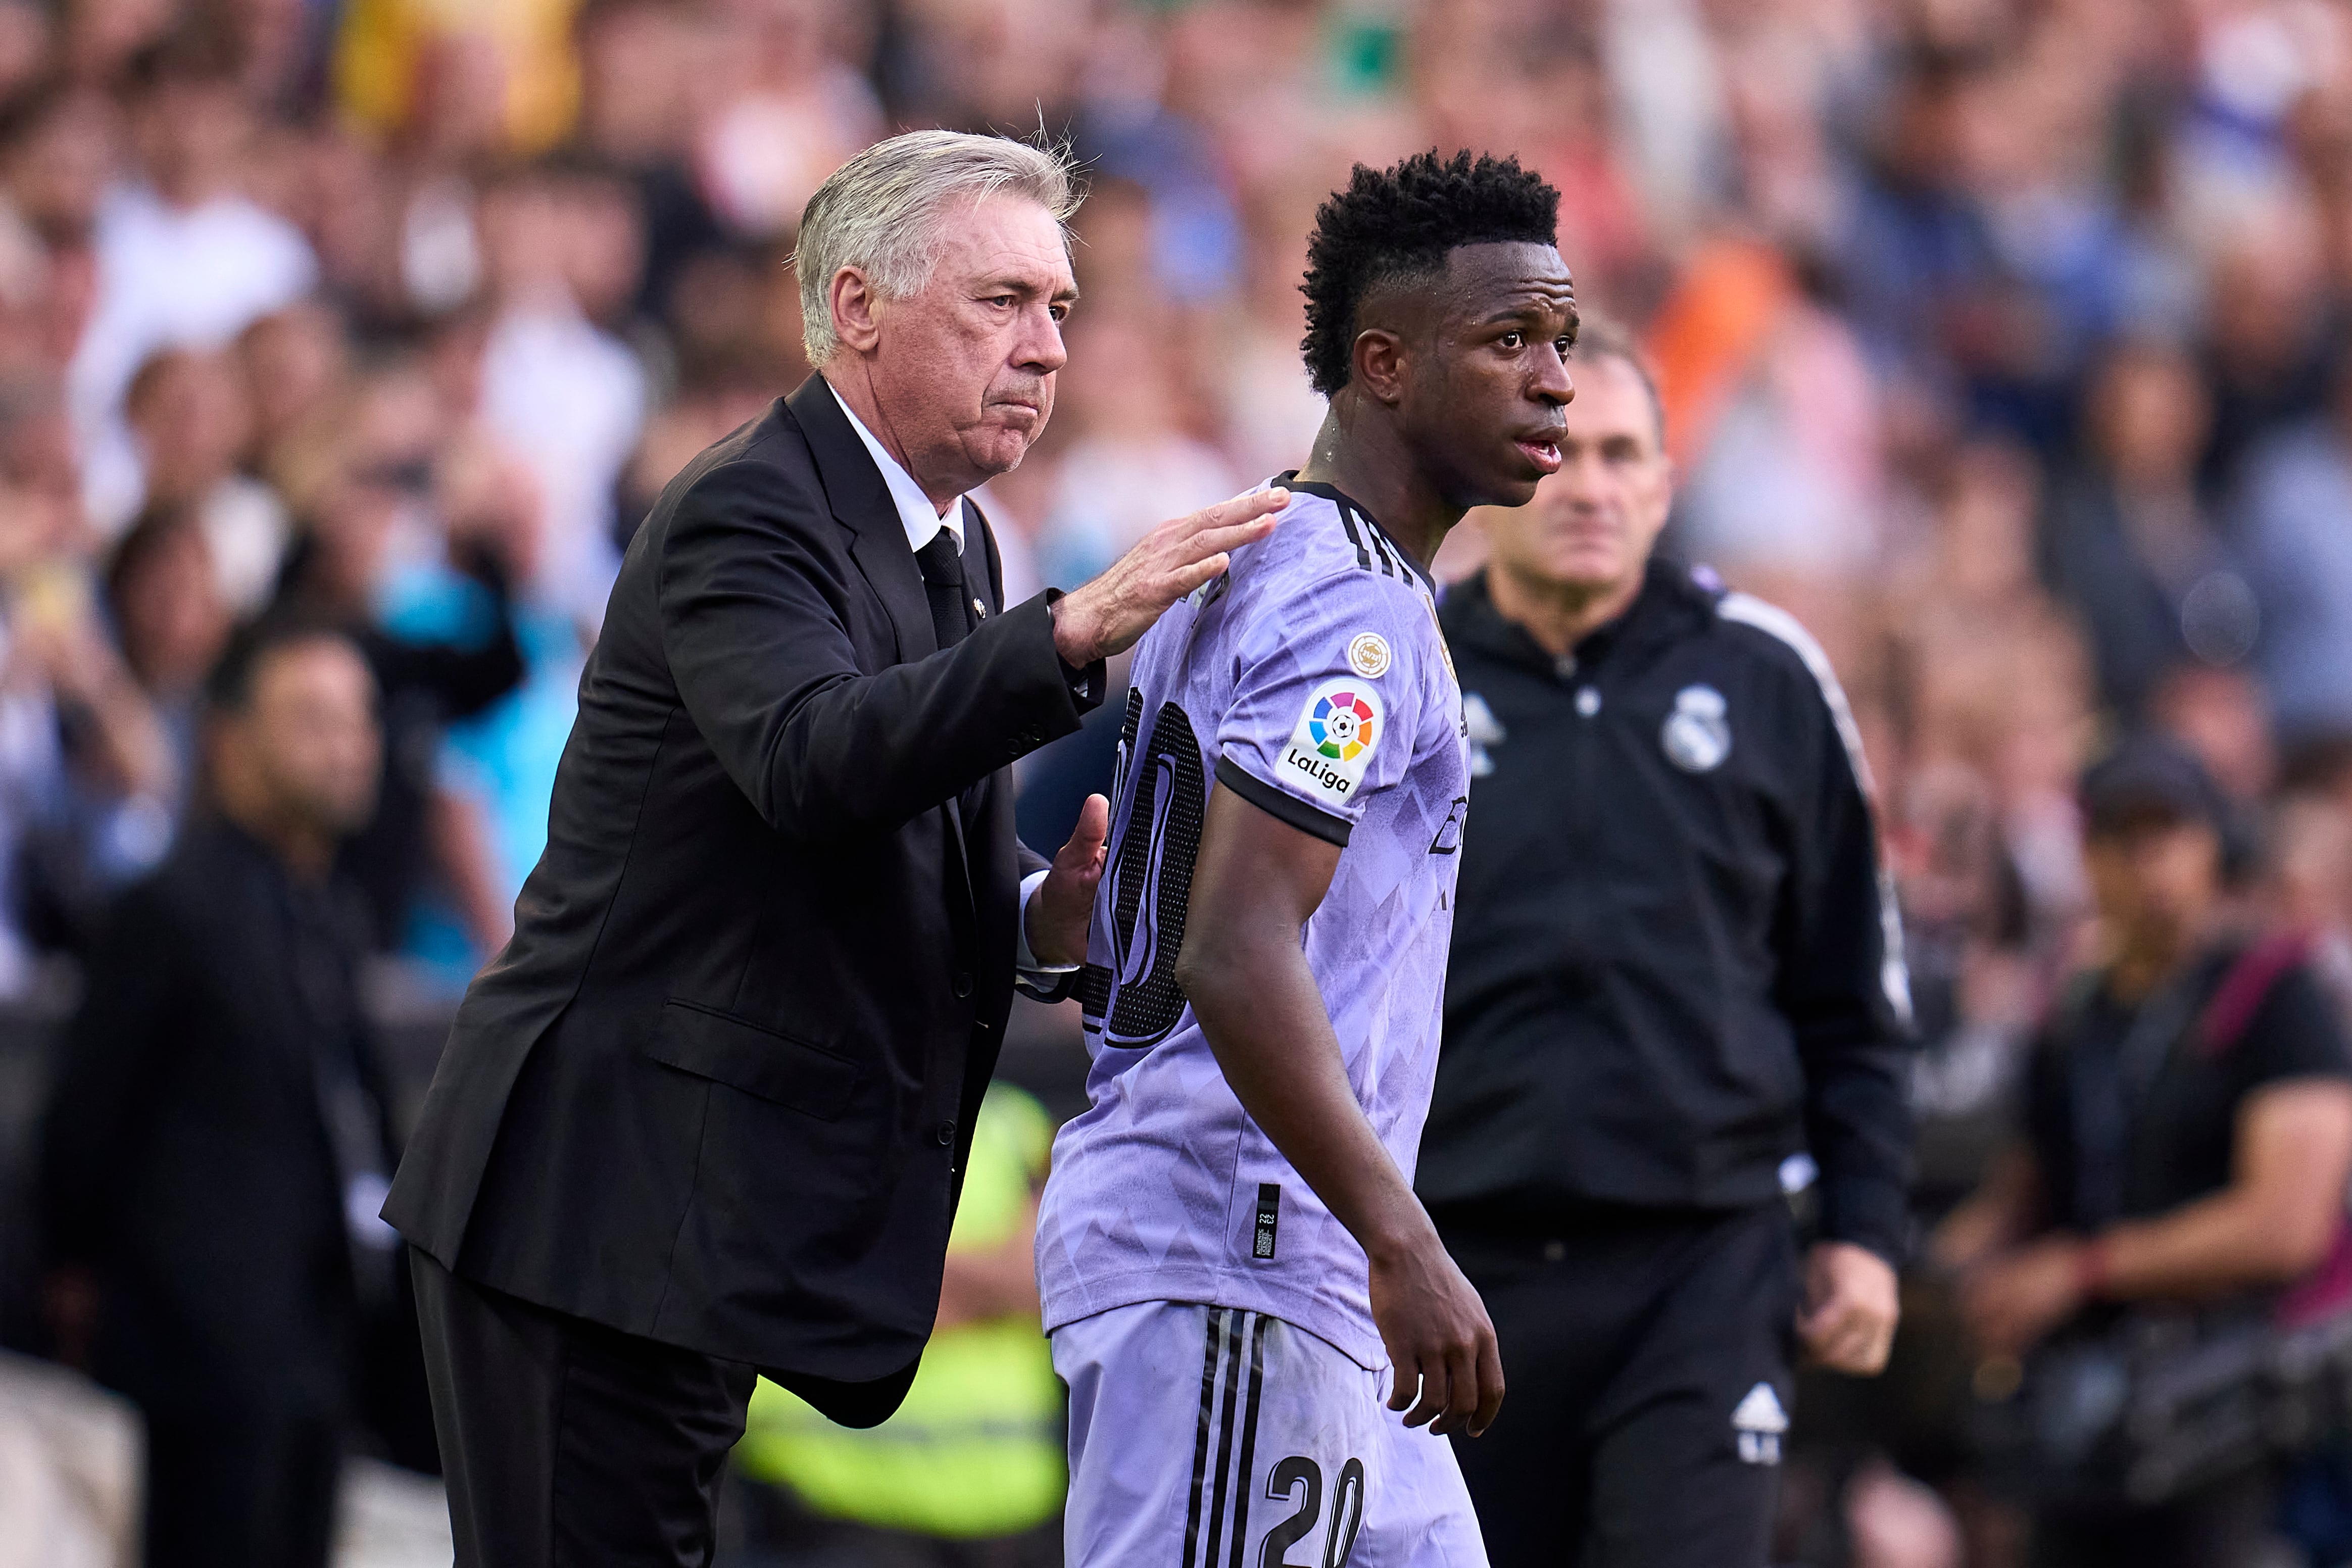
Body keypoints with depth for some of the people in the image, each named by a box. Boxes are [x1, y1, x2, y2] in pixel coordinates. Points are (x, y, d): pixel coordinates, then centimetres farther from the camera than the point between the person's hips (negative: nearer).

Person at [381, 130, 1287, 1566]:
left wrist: (1045, 912, -2)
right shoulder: (745, 516, -14)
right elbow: (810, 761, -34)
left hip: (730, 1215, 10)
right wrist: (1073, 635, -43)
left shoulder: (953, 546, 15)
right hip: (600, 1193, -10)